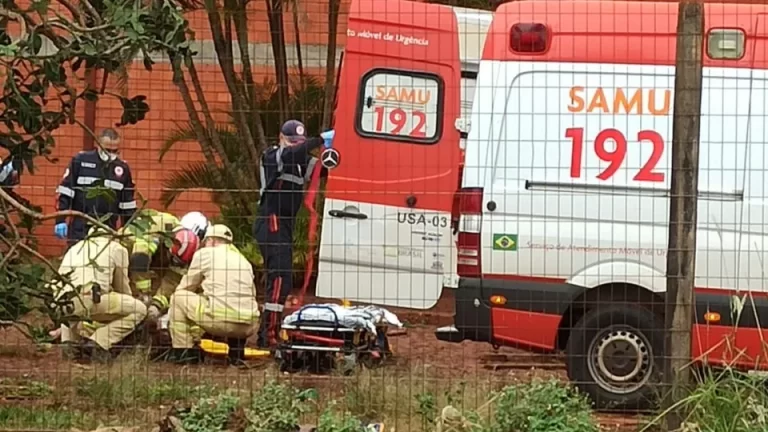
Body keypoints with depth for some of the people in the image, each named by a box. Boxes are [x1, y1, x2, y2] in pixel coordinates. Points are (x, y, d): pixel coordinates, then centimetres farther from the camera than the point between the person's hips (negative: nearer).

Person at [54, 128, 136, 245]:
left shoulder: (122, 168, 7)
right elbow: (65, 192, -2)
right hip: (80, 231, -3)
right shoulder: (80, 161, -3)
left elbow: (128, 204, 13)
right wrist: (60, 220, -7)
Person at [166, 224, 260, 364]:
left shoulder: (204, 253, 9)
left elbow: (184, 288, 18)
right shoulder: (242, 259, 24)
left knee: (178, 297, 12)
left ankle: (182, 351, 11)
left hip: (222, 320, -6)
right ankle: (237, 348, 19)